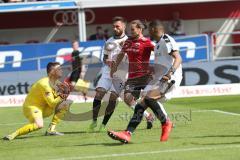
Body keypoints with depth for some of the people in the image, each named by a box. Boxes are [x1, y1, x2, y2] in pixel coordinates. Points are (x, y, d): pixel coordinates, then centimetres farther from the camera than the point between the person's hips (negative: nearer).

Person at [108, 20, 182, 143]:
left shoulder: (167, 41, -9)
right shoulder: (157, 44, 22)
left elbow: (178, 59, -21)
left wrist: (170, 73, -33)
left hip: (169, 79, -10)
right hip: (158, 79, 10)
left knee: (149, 98, -28)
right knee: (140, 105, -1)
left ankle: (166, 123, -10)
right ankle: (127, 134, -7)